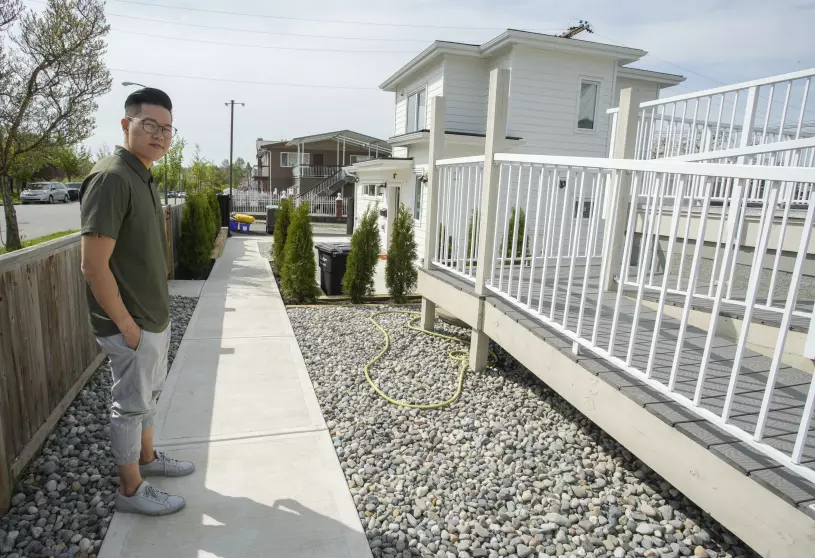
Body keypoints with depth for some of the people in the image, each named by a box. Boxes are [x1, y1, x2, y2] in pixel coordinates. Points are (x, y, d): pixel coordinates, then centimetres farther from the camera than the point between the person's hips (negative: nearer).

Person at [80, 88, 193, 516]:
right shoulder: (111, 178, -20)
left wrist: (157, 314, 14)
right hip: (132, 325, -9)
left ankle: (147, 457, 43)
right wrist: (127, 325, -18)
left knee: (149, 394, 23)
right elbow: (93, 266, -24)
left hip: (155, 319, 9)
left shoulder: (144, 178, 9)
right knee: (131, 405, 7)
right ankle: (131, 490, 26)